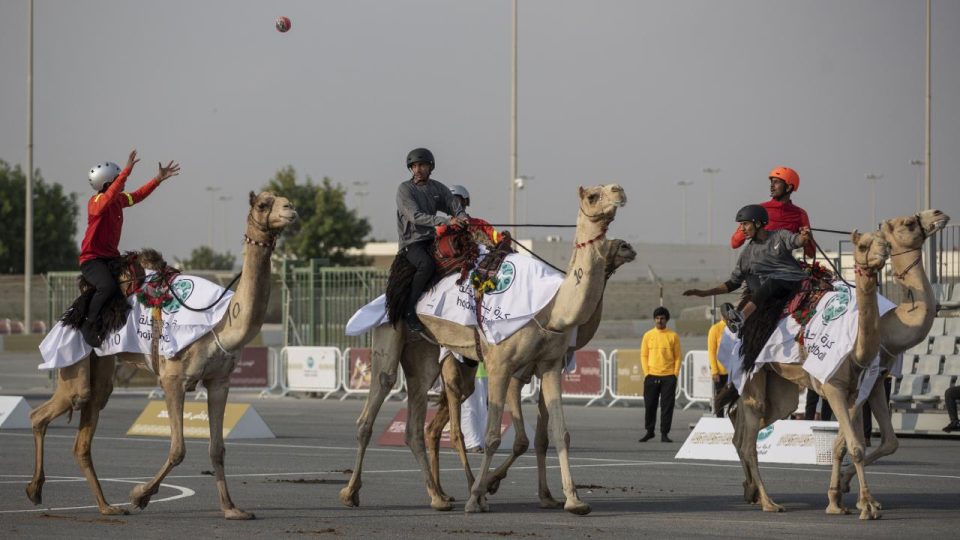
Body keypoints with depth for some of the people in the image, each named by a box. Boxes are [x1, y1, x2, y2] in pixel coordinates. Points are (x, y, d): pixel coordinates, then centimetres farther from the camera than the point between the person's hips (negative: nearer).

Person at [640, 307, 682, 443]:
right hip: (651, 376, 1)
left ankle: (664, 434, 3)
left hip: (669, 377, -1)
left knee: (667, 406, -2)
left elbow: (677, 356, 5)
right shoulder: (648, 335, 6)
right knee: (650, 406, 4)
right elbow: (644, 355, 7)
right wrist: (646, 373, -3)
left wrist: (675, 374, -3)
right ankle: (649, 431, 16)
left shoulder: (673, 336, 4)